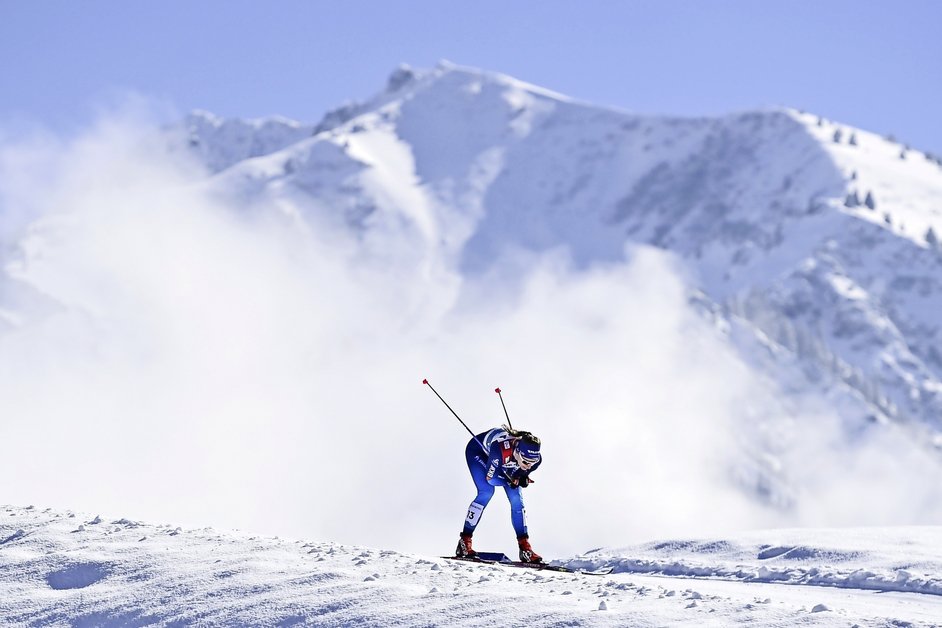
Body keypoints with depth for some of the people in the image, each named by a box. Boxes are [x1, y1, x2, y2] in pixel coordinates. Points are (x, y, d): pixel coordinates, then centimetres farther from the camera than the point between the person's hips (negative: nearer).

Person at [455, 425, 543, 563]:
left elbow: (521, 474, -8)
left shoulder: (535, 459, -31)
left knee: (516, 497, -8)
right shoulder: (500, 449, -47)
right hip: (478, 451, -5)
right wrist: (511, 480, -32)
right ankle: (465, 541, -15)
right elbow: (489, 477, -32)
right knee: (486, 492, -23)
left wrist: (522, 479, -27)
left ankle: (525, 548, -3)